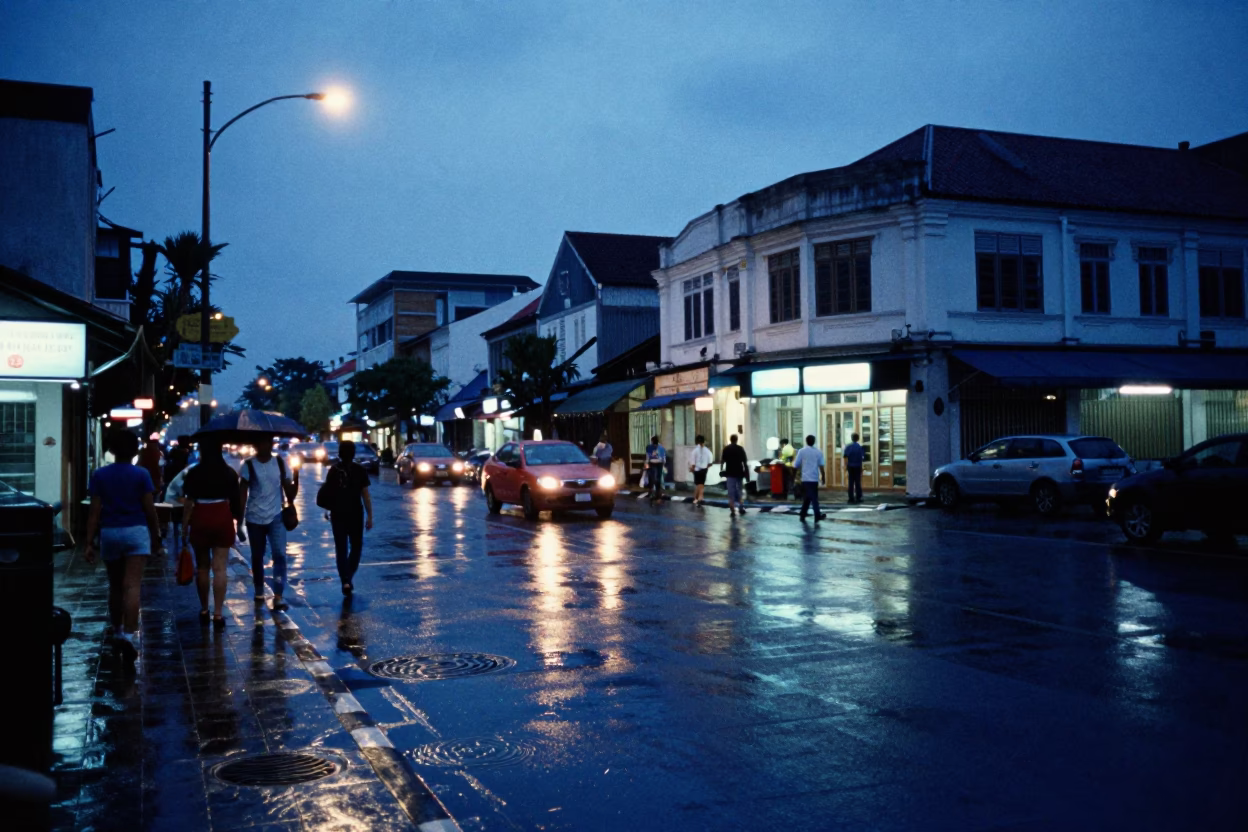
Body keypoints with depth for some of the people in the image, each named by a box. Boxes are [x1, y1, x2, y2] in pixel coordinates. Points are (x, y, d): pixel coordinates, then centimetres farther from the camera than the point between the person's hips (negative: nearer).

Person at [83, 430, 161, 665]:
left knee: (115, 586, 18)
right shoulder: (141, 475, -3)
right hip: (136, 532, -2)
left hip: (109, 533, 3)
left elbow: (94, 511, -1)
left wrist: (89, 543, 2)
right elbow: (150, 509, -2)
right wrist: (156, 535, 11)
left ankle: (117, 631, 31)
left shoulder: (99, 475, 2)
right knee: (132, 586, -10)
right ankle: (129, 634, -23)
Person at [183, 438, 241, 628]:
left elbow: (189, 502, -5)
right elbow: (234, 501, 3)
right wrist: (238, 520, 15)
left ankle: (204, 611, 24)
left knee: (202, 566, 14)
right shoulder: (229, 472, 1)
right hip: (222, 519, 1)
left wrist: (185, 525, 2)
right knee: (220, 568, 0)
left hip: (200, 519, 0)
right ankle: (218, 614, -5)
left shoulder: (193, 472, -4)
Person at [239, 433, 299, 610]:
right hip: (254, 518, 0)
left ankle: (278, 596, -13)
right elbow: (243, 495, -3)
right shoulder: (248, 466, -3)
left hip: (276, 516, 0)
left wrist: (296, 478, -17)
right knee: (257, 557, 12)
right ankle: (259, 592, 31)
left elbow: (289, 492, 3)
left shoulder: (280, 463, 1)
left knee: (279, 554, -13)